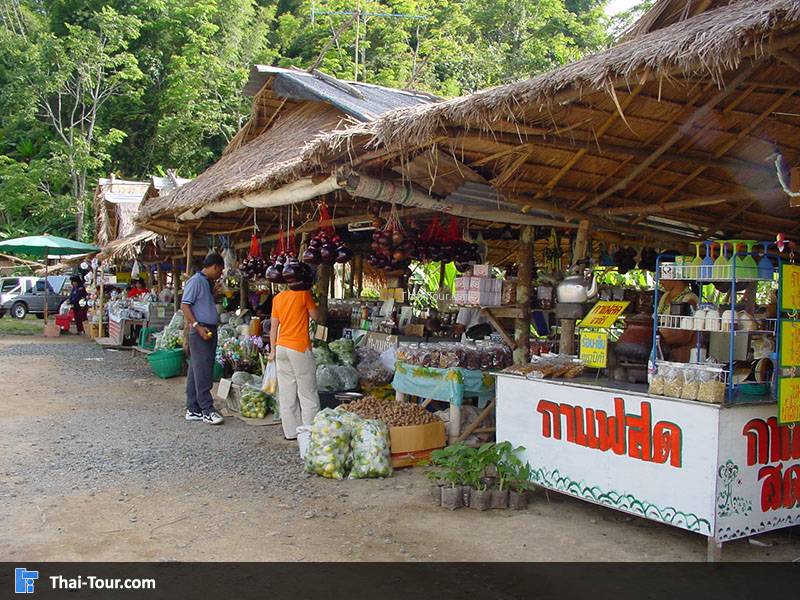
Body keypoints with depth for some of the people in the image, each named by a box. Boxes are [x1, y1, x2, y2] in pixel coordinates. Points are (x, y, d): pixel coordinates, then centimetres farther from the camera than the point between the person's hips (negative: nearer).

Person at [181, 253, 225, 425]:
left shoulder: (209, 283, 17)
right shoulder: (195, 281, -9)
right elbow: (184, 305, -15)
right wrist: (197, 326, -19)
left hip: (210, 331, 9)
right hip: (200, 331, -9)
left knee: (196, 372, 11)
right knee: (202, 372, -6)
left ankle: (193, 409, 14)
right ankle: (207, 410, -5)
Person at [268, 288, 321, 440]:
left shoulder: (278, 298, 9)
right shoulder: (304, 294, -7)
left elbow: (274, 326, 10)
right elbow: (316, 316, -1)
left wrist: (273, 350, 15)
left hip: (281, 348, 6)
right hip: (300, 348, -6)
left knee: (286, 393, 9)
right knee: (308, 393, 1)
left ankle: (291, 432, 13)